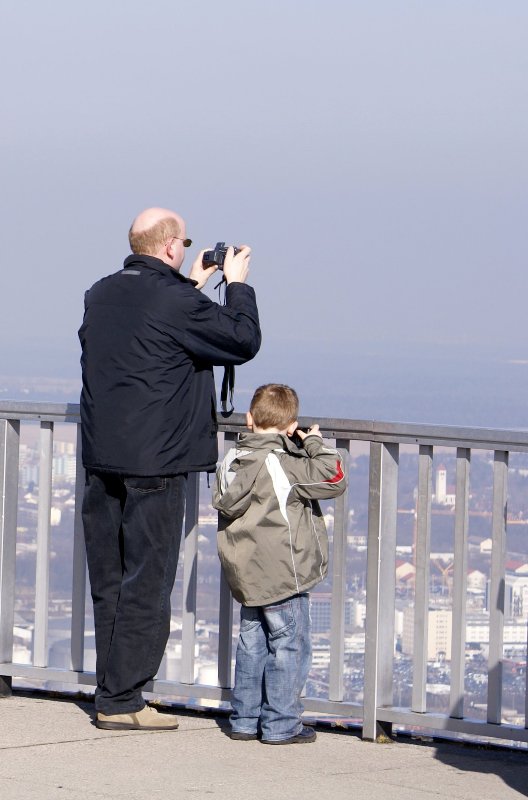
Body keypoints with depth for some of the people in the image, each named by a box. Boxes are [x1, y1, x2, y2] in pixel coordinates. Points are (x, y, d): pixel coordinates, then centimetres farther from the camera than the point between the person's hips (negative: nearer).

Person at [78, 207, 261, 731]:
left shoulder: (100, 295, 8)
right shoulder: (176, 303, -15)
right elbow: (243, 341, -6)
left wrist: (192, 286, 24)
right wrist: (236, 285, 8)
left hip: (101, 458, 7)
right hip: (154, 462, -7)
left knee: (108, 581, 12)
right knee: (146, 583, -1)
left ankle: (111, 691, 17)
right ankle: (121, 702, -1)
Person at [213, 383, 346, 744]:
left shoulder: (231, 463, 4)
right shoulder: (287, 466, -17)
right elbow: (334, 480, -16)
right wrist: (315, 445, -4)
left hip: (246, 576, 7)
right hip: (284, 576, -7)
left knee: (252, 645, 16)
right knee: (289, 647, 1)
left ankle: (245, 720, 20)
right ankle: (280, 724, 2)